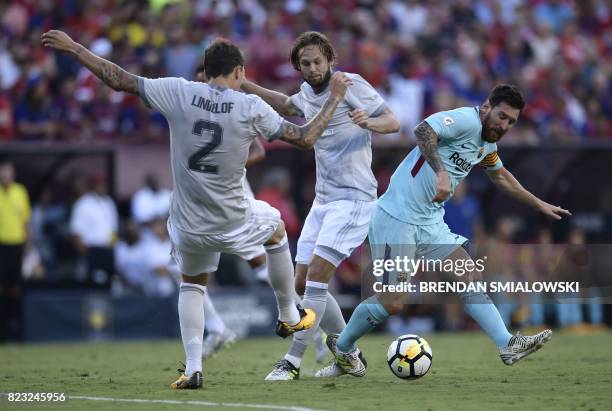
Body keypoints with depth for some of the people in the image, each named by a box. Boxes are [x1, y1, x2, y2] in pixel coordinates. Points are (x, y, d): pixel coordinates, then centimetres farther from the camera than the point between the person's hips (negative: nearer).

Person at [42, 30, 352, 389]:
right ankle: (289, 316, 43)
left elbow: (119, 80, -3)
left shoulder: (179, 92, -7)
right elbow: (305, 138, -4)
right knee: (276, 227, 32)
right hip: (234, 223, -1)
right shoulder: (251, 107, -10)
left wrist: (73, 47, 7)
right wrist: (335, 98, 9)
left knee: (192, 283, 28)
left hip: (188, 226, 2)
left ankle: (193, 369, 14)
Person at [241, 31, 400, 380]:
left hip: (353, 197, -8)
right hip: (324, 199, 8)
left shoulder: (351, 85, -11)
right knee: (303, 284, 6)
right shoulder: (308, 95, 10)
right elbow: (286, 105, 33)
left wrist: (368, 122, -36)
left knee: (316, 275, -17)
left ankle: (293, 362, -14)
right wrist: (243, 85, 26)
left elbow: (393, 123, -14)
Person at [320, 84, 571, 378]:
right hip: (397, 219, -9)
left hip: (430, 223, 9)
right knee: (393, 301, -7)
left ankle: (507, 346, -4)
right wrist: (441, 172, -45)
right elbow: (423, 131, -33)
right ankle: (341, 348, 13)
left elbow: (501, 176, 35)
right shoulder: (466, 121, -15)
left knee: (470, 278, -2)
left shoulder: (488, 144, 14)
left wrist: (540, 205, 38)